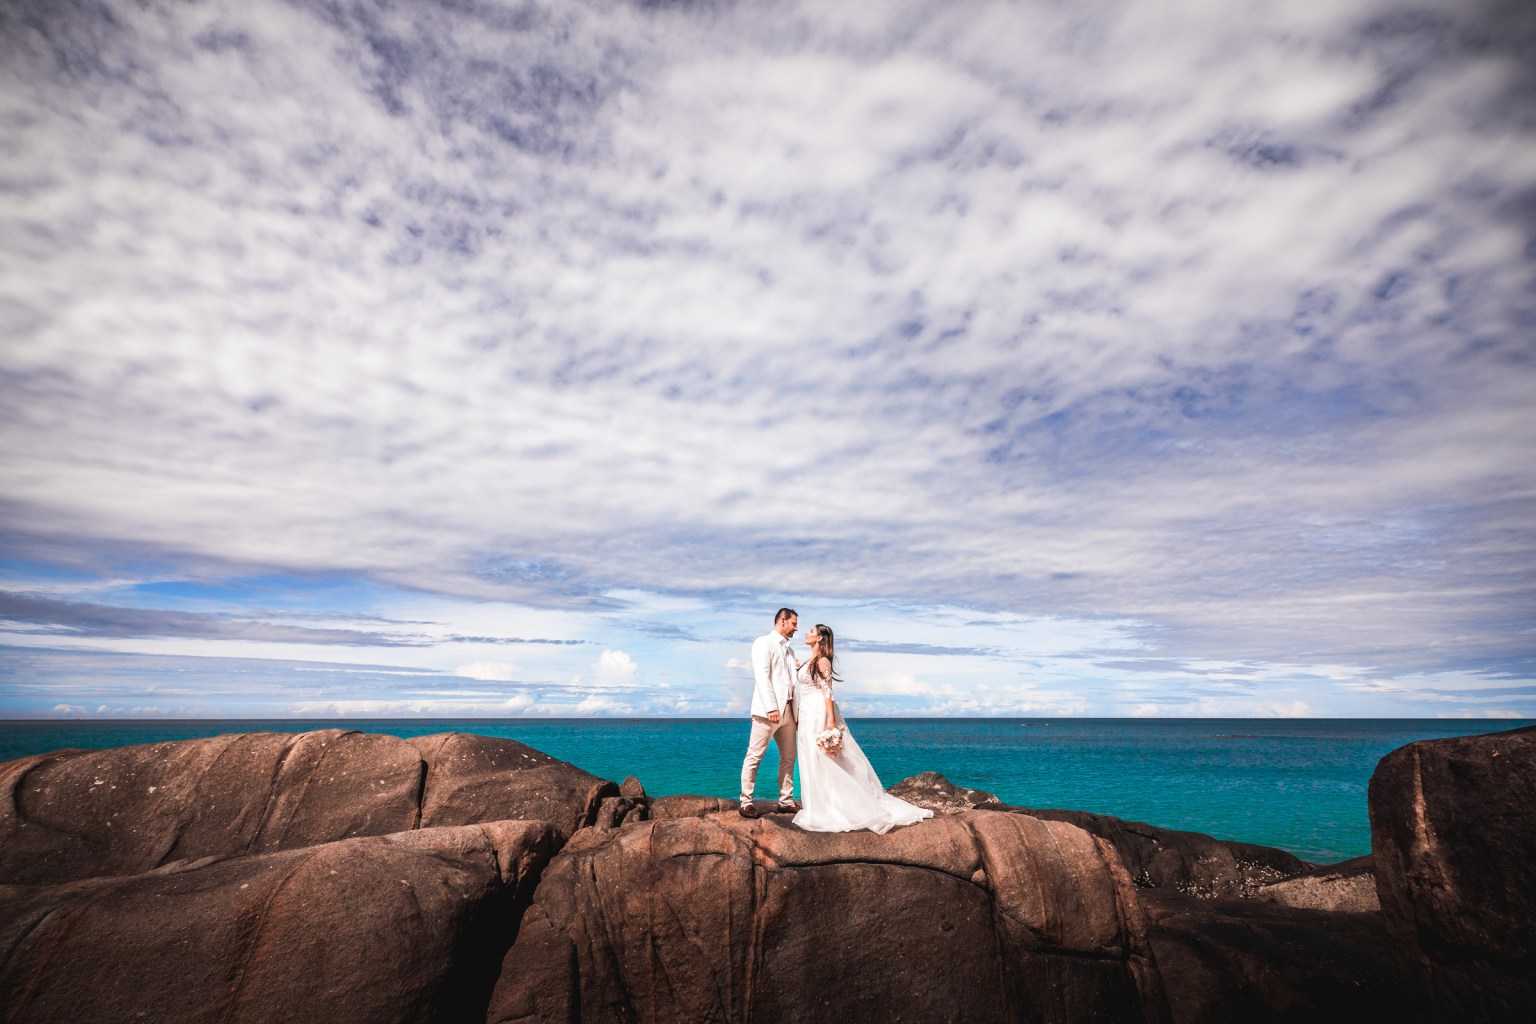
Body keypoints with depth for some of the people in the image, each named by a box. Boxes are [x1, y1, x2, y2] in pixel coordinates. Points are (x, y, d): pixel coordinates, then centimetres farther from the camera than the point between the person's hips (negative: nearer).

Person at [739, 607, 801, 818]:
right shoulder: (763, 642, -4)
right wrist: (771, 707, -21)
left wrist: (800, 668, 3)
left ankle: (786, 800, 19)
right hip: (768, 710, -8)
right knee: (754, 756, -4)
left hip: (788, 710, 8)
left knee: (788, 757, 10)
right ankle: (746, 802, 4)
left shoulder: (789, 649, 20)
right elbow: (762, 676, -13)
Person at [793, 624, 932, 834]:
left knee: (822, 763, -4)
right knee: (812, 763, 11)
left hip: (819, 715, -9)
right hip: (808, 716, 9)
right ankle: (820, 809, 17)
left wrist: (831, 721, -21)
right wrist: (799, 718, 19)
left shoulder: (822, 661, -11)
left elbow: (827, 692, -16)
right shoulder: (810, 661, 15)